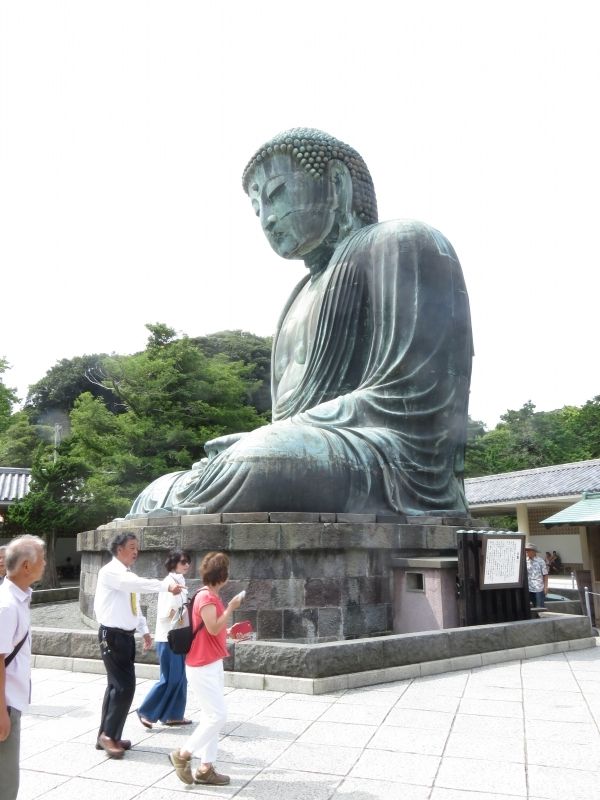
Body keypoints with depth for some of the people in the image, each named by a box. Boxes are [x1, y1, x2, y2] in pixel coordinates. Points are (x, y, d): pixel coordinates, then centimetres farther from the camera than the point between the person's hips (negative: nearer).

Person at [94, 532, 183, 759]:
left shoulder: (129, 576, 12)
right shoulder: (110, 571, -16)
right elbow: (139, 583, -34)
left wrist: (144, 631, 15)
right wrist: (166, 586, -42)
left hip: (126, 636, 9)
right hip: (113, 636, -9)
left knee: (117, 685, 14)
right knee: (124, 686, -8)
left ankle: (107, 735, 25)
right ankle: (109, 735, 6)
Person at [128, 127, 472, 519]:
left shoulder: (402, 245, 1)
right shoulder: (306, 293, 27)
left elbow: (410, 402, -12)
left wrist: (260, 443, -14)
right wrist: (255, 444, 0)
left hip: (389, 469, -8)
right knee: (159, 495, -2)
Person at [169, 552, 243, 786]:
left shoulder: (211, 596, 12)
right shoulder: (206, 596, -18)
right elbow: (213, 628, -25)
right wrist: (231, 607, -18)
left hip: (212, 664, 10)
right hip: (202, 666, -10)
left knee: (212, 716, 12)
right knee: (218, 715, -7)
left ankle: (205, 769, 19)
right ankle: (182, 754, 8)